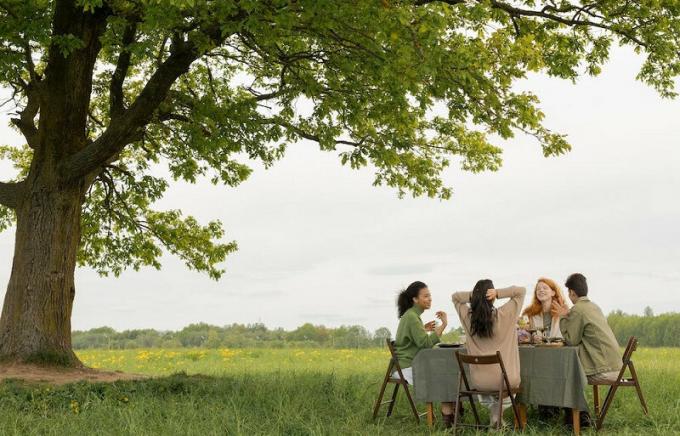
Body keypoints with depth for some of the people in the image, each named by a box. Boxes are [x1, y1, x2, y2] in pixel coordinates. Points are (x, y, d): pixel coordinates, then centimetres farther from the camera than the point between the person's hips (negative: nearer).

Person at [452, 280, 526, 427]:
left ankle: (493, 410, 29)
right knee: (513, 380, 34)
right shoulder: (503, 315, -13)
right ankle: (499, 411, 19)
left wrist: (473, 296, -4)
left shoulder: (467, 316, -6)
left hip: (477, 382, 3)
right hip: (505, 380, -3)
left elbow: (455, 297, 14)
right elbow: (522, 291, 0)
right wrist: (498, 293, -11)